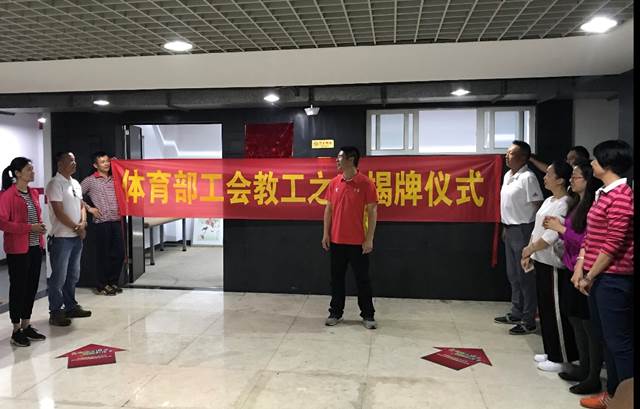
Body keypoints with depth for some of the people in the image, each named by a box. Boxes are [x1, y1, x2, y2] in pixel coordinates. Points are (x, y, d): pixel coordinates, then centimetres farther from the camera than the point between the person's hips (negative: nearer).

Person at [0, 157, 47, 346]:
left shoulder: (34, 193, 10)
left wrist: (40, 226, 5)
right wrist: (29, 228, -20)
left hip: (35, 246, 7)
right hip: (18, 249, -7)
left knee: (32, 286, 11)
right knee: (18, 287, 2)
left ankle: (26, 326, 24)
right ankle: (16, 331, 13)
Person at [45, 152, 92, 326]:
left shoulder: (75, 183, 14)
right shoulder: (55, 184, -11)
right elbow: (59, 212, -16)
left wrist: (83, 224, -3)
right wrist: (76, 227, -9)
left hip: (77, 237, 8)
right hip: (61, 238, -8)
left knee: (73, 275, 15)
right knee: (59, 277, -2)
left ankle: (71, 307, 26)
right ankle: (55, 312, 7)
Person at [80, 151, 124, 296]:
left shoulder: (114, 178, 13)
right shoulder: (90, 181, 1)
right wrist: (89, 208, -3)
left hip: (116, 220, 4)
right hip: (102, 222, -4)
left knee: (119, 253, 6)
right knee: (104, 254, 3)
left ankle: (112, 282, 22)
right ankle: (101, 286, 15)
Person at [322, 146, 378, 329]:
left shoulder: (365, 183, -8)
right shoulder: (334, 183, 5)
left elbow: (372, 211, -8)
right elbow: (328, 209, 10)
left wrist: (369, 239, -11)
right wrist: (325, 234, 4)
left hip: (358, 241, -4)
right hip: (336, 240, 4)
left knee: (362, 278, 6)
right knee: (336, 277, 11)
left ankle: (368, 315, 17)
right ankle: (335, 312, 23)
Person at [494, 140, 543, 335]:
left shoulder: (528, 177, -14)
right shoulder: (507, 176, 12)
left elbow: (538, 205, -15)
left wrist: (534, 232, -16)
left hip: (522, 230, -9)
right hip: (510, 230, 9)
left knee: (525, 276, -2)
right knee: (513, 275, 16)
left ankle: (528, 321, 6)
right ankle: (516, 313, 28)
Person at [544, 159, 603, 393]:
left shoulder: (592, 207, -18)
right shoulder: (576, 204, 10)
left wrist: (561, 229, -14)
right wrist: (557, 227, 1)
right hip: (570, 269, 9)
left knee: (588, 324, 2)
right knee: (575, 320, 17)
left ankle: (594, 378, 15)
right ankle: (584, 368, 31)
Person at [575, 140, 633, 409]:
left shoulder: (621, 196, -16)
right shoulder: (603, 194, 14)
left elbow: (613, 244, -18)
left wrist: (590, 276, -12)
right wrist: (580, 264, 5)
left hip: (613, 278, -10)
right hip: (597, 277, 10)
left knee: (620, 341, -1)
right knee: (607, 337, 17)